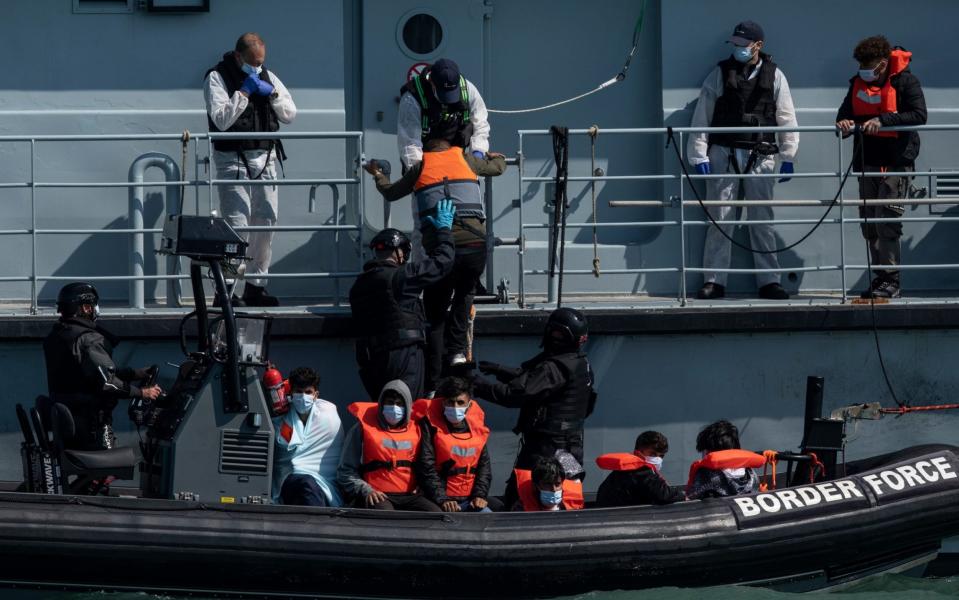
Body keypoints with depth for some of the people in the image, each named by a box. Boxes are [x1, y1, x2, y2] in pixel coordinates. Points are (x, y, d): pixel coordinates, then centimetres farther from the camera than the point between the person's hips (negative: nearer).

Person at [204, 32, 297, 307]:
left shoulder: (267, 77, 15)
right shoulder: (217, 77, -3)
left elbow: (290, 114, 12)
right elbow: (222, 120, -15)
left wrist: (272, 94, -4)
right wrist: (243, 93, -15)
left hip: (265, 158, 6)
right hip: (233, 159, -6)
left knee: (266, 222, 6)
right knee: (236, 224, -13)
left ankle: (256, 286, 15)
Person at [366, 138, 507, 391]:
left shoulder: (421, 166, 15)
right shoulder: (465, 159, 17)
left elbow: (391, 193, 28)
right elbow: (498, 167, 35)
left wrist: (378, 174, 49)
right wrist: (494, 155, 59)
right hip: (475, 245, 0)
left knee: (435, 315, 10)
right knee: (464, 295, 29)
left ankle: (434, 384, 5)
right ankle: (457, 350, 11)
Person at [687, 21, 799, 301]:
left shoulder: (774, 76, 5)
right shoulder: (720, 74, 3)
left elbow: (787, 118, 6)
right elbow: (701, 117, 3)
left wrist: (788, 156, 1)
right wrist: (699, 155, -2)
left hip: (760, 156, 0)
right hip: (723, 154, 0)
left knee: (762, 219, 3)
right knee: (720, 218, 0)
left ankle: (768, 281, 7)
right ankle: (714, 281, 4)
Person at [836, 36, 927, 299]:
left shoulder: (905, 82, -7)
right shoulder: (858, 83, 11)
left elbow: (919, 115, -16)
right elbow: (846, 110, 13)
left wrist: (883, 121, -25)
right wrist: (844, 121, -13)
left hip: (896, 162, -7)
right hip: (867, 163, 7)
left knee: (887, 222, -13)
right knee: (869, 225, 7)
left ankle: (891, 281, -8)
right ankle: (880, 278, 15)